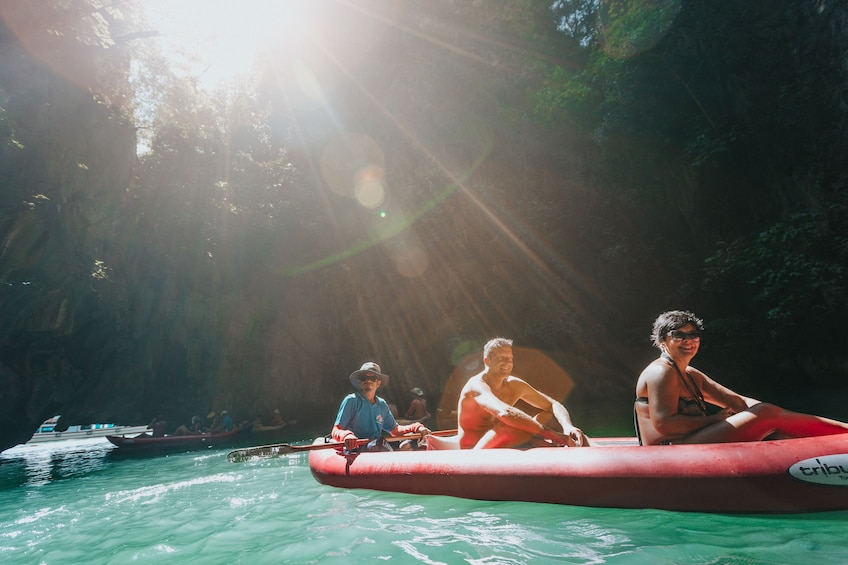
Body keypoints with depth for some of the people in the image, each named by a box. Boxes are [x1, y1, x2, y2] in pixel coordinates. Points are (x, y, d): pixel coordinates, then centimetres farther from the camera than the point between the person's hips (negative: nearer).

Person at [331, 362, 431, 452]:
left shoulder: (382, 404, 15)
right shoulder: (351, 400, -2)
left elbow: (394, 430, 23)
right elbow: (335, 431, -6)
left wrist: (417, 428, 7)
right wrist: (347, 435, -30)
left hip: (378, 449, 4)